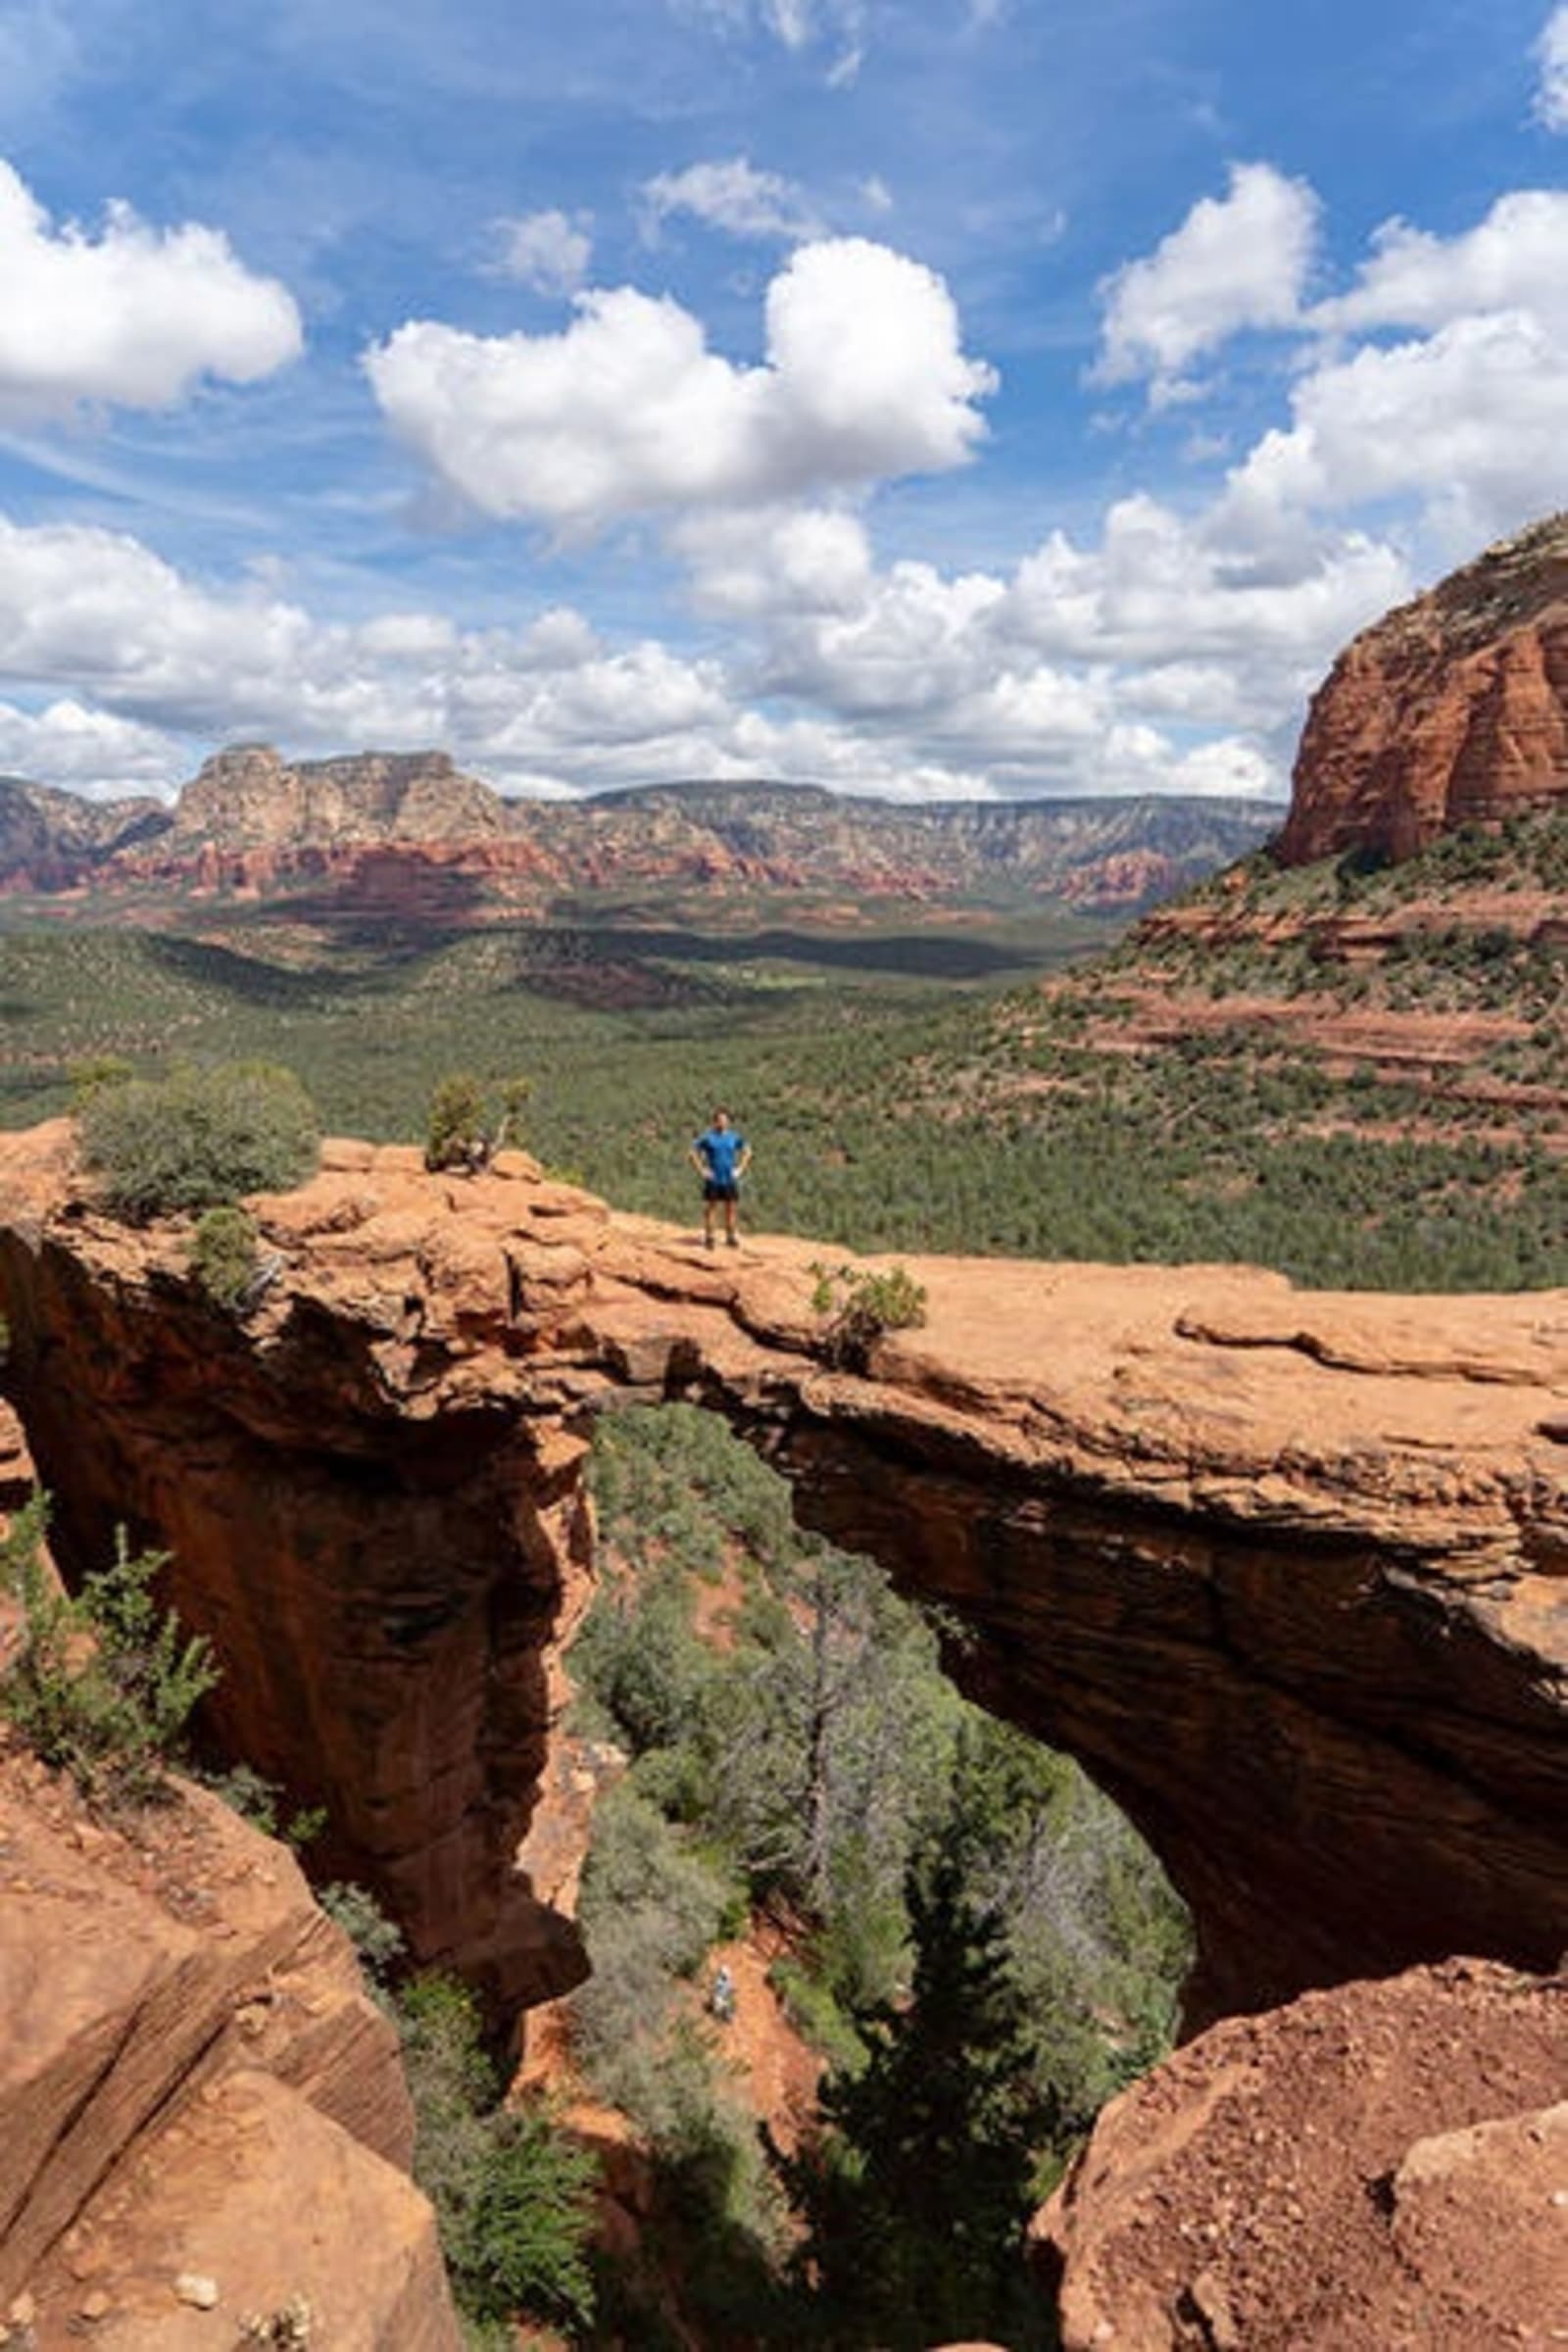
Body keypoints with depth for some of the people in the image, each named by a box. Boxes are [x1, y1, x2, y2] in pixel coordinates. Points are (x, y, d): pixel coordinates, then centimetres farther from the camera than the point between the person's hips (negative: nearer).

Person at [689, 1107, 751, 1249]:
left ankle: (731, 1237, 14)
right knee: (709, 1208, 1)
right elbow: (694, 1152, 1)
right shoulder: (707, 1136, -4)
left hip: (730, 1179, 2)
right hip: (712, 1180, -2)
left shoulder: (734, 1136, 4)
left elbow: (747, 1152, 16)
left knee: (730, 1208, 4)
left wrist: (740, 1169, 6)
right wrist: (701, 1170, -6)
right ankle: (708, 1237, 9)